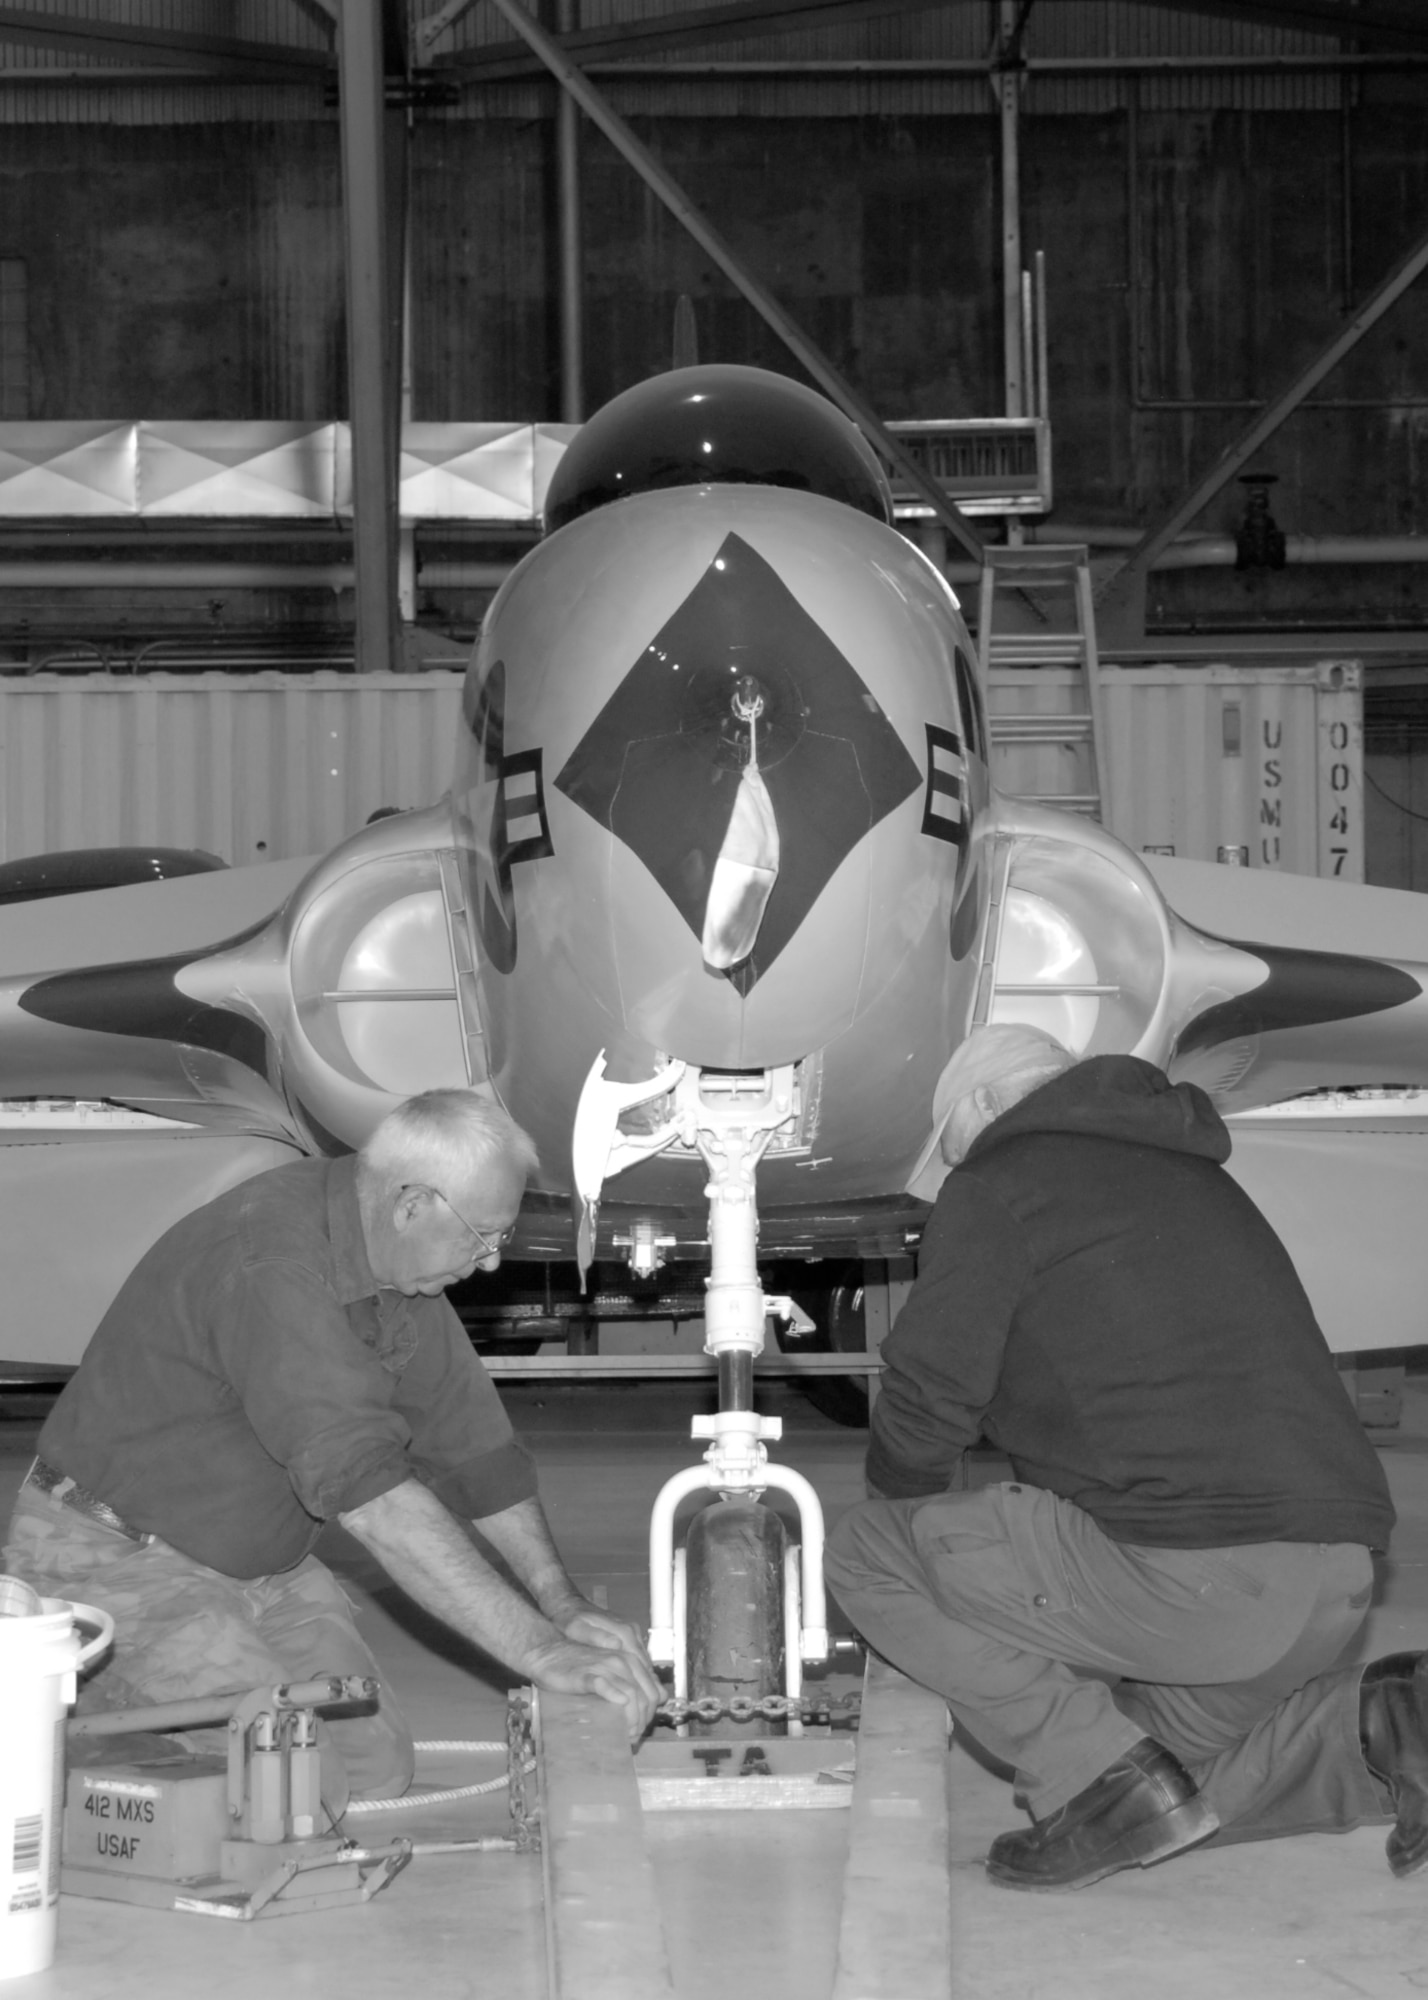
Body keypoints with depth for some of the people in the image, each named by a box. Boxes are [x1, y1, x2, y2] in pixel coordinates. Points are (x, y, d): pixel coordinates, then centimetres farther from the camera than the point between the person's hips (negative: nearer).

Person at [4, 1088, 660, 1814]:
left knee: (377, 1768, -2)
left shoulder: (392, 1257, -2)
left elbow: (471, 1433, 7)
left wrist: (560, 1602, -1)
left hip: (262, 1562, 9)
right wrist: (540, 1651, -42)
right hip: (116, 1561, -9)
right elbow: (366, 1487, -40)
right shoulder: (269, 1264, -32)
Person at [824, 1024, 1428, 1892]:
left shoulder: (997, 1185, 4)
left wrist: (904, 1496, 21)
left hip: (1186, 1571, -8)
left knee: (865, 1554, 7)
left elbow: (931, 1394, -1)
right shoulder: (1199, 1179, 28)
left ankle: (1107, 1778, -2)